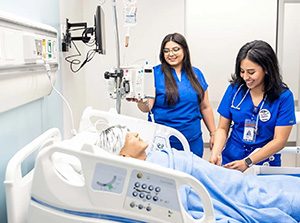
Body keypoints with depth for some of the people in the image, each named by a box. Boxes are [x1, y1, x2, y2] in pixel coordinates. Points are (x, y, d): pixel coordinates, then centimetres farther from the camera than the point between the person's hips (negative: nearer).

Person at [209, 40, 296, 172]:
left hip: (264, 165, -1)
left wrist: (247, 162, -21)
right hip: (229, 162, 2)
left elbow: (279, 140, -13)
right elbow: (223, 128, -1)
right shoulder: (234, 89, -7)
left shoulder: (283, 96, -12)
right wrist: (216, 153, -18)